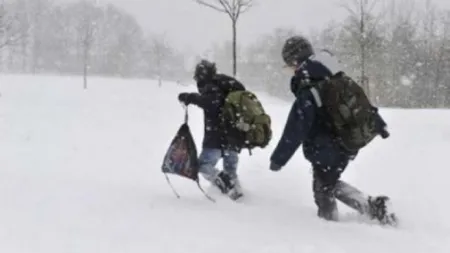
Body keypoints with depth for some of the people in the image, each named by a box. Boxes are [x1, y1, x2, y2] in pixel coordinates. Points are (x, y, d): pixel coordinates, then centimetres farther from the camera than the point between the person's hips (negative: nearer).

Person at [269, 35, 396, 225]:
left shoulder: (307, 94, -24)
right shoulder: (337, 79, 0)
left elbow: (295, 131, -23)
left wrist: (278, 158, -14)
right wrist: (379, 124, 24)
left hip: (327, 152, -8)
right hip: (347, 144, 8)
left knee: (323, 191, 10)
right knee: (331, 184, 24)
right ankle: (372, 206, 18)